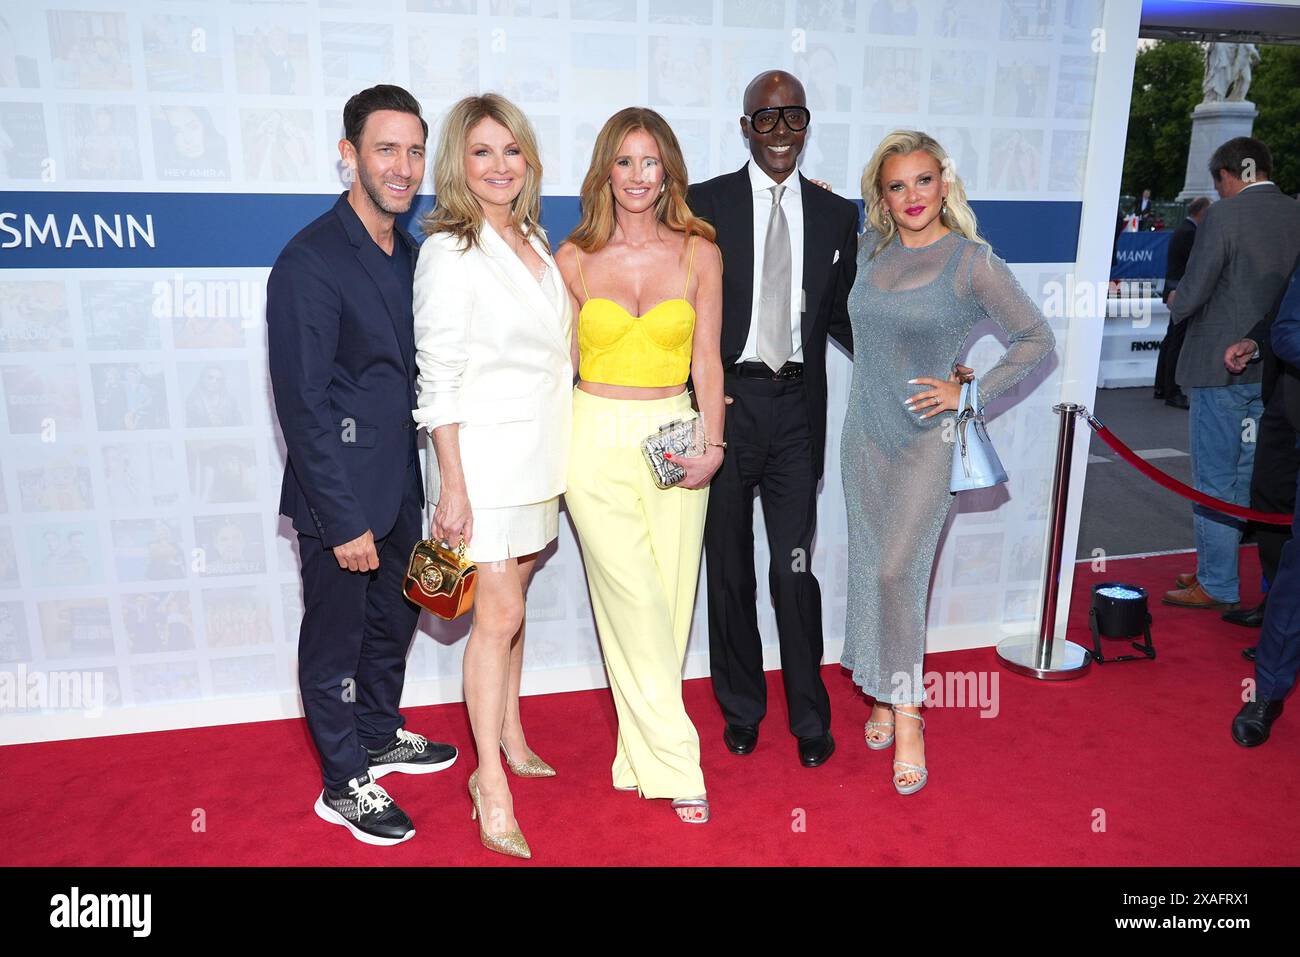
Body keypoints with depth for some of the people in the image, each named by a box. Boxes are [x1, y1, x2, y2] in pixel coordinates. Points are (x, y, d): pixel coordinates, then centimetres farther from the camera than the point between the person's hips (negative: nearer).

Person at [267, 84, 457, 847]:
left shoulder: (408, 254, 5)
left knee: (393, 621, 23)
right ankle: (345, 783, 30)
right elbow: (303, 405, -20)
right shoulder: (310, 262, -19)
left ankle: (380, 736, 45)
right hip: (338, 497, -7)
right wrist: (344, 521, -19)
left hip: (398, 486, 8)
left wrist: (413, 485, 11)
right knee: (336, 639, 10)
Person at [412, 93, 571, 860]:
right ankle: (491, 783, 10)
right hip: (487, 451, -6)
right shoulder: (450, 251, -10)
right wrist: (452, 483, -16)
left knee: (513, 599, 15)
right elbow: (439, 377, -13)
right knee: (499, 612, -4)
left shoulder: (534, 239, 11)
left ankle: (511, 738, 31)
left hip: (541, 450, 7)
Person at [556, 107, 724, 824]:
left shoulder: (698, 252, 4)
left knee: (668, 599, 5)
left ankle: (641, 752, 23)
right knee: (635, 602, -4)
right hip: (597, 438, -1)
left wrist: (712, 444, -8)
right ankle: (675, 761, 10)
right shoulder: (575, 258, 2)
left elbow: (705, 361, 4)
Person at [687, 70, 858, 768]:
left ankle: (809, 717, 21)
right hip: (725, 403, -1)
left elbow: (841, 315, 14)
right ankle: (741, 708, 30)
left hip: (797, 407, 1)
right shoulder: (705, 205, 0)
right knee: (729, 567, 11)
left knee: (795, 570, 1)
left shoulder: (836, 215, 9)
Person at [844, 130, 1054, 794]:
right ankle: (885, 695, 26)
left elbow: (1037, 340, -3)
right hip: (865, 431, 5)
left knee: (896, 571, -10)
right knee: (872, 569, 9)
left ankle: (907, 718, 6)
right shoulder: (869, 249, 5)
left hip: (927, 436, -5)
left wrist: (970, 393, -11)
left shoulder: (972, 260, -8)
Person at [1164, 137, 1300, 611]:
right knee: (1249, 473, 16)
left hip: (1221, 364, -7)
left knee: (1214, 478, 2)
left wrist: (1176, 308, 6)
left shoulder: (1223, 216, -13)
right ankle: (1217, 568, 28)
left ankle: (1216, 586, 10)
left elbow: (1193, 292, -15)